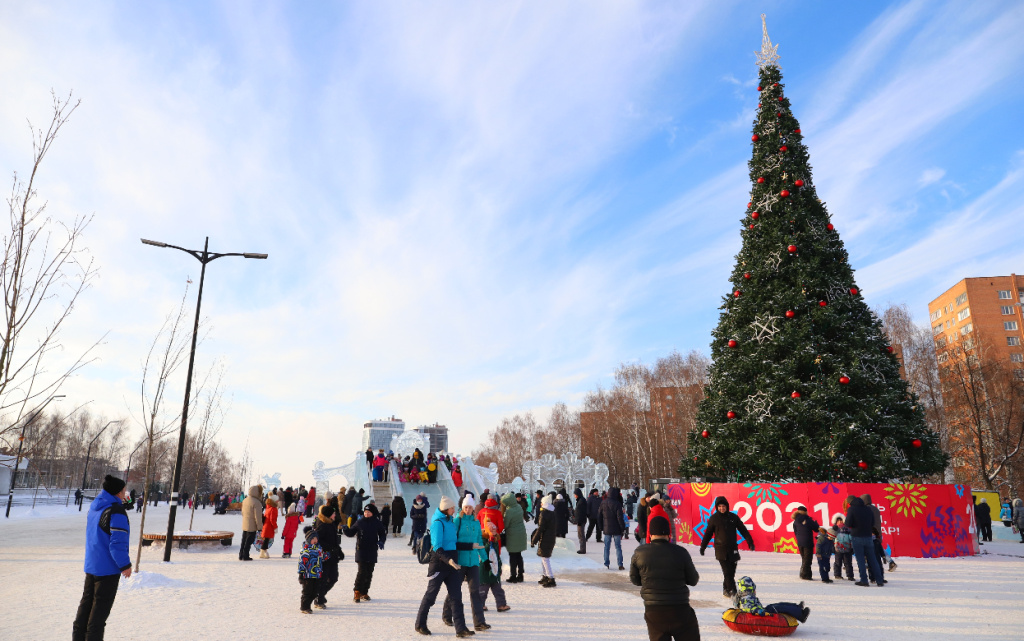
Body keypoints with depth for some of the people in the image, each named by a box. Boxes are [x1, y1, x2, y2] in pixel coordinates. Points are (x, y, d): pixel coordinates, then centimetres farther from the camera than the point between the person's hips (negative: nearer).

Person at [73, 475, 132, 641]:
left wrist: (122, 501, 18)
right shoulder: (116, 513, -21)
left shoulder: (95, 507, 5)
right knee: (101, 608, 1)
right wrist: (125, 565, -12)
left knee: (87, 603, 19)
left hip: (91, 566, 8)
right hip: (108, 568, -8)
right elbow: (117, 543, -23)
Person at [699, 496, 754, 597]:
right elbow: (708, 533, 7)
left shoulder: (733, 517, 5)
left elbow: (743, 530, 12)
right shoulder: (714, 518, 0)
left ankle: (726, 589, 20)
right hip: (721, 550, -3)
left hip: (733, 549, 3)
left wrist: (750, 542, 7)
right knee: (727, 571, -11)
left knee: (732, 571, 5)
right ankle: (732, 591, -9)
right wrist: (703, 546, 8)